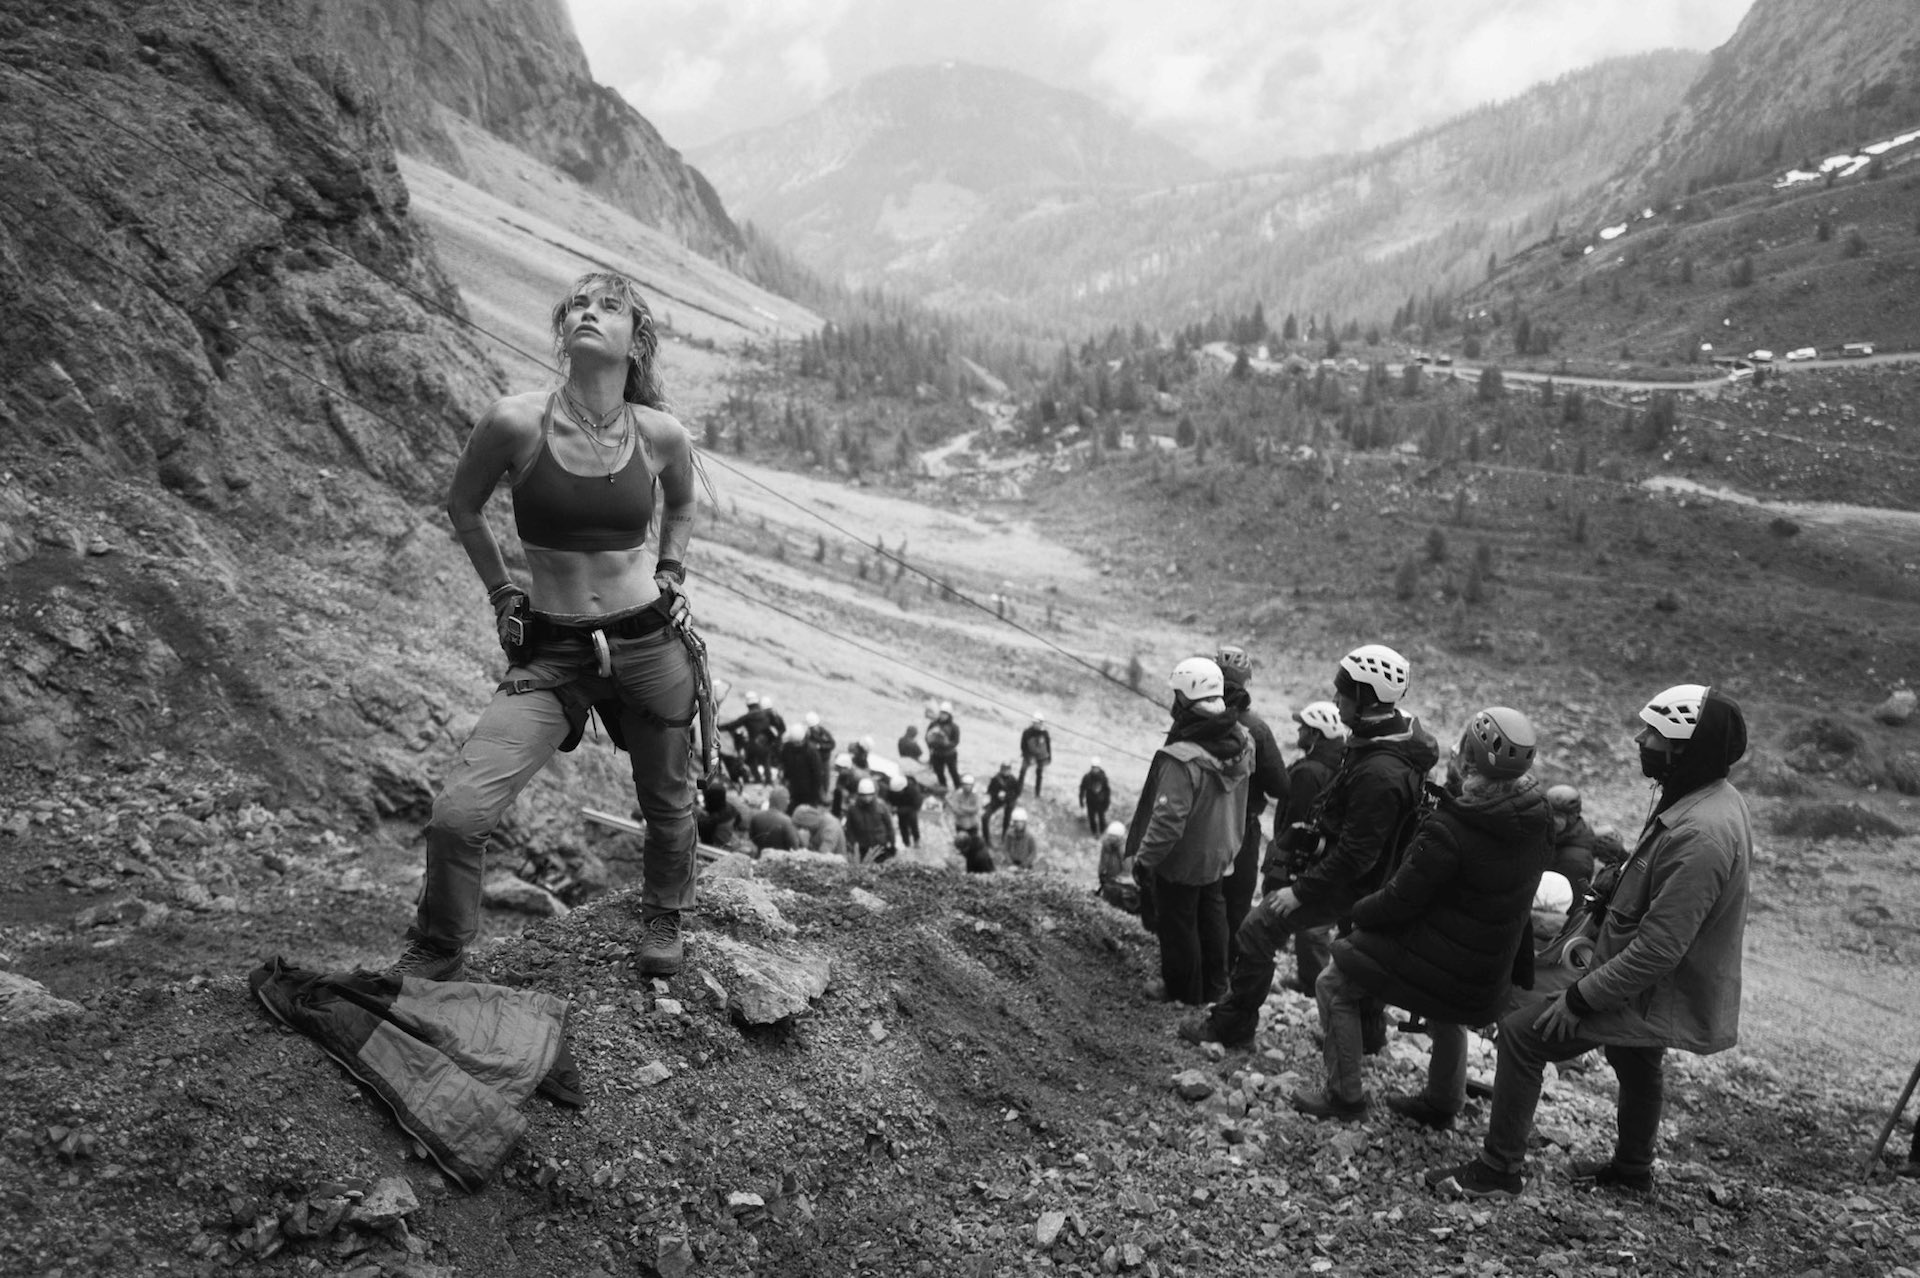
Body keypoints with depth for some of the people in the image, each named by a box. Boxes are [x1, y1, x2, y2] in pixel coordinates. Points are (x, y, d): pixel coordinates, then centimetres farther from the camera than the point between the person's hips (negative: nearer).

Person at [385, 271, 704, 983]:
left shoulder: (660, 434, -6)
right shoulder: (516, 422, -12)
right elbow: (462, 506, 8)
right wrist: (500, 592, 8)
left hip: (652, 645, 2)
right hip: (550, 654, -1)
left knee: (667, 805, 17)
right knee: (458, 813, -13)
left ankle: (662, 922, 49)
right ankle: (436, 953, 17)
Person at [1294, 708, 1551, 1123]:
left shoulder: (1448, 831, -32)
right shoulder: (1537, 819, -10)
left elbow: (1400, 901, -22)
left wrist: (1359, 911, -4)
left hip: (1435, 959, -7)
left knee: (1334, 986, 9)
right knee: (1447, 1018, 35)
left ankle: (1346, 1094, 18)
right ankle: (1443, 1104, 52)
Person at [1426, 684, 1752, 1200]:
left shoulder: (1699, 836, -33)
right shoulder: (1711, 800, 0)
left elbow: (1658, 949, -33)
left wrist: (1580, 999, -25)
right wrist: (1591, 933, 9)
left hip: (1655, 997, -10)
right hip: (1660, 985, 10)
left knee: (1523, 1031, -9)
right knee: (1637, 1067, 31)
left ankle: (1497, 1171, 3)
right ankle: (1632, 1168, 57)